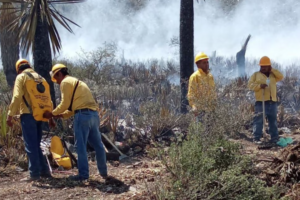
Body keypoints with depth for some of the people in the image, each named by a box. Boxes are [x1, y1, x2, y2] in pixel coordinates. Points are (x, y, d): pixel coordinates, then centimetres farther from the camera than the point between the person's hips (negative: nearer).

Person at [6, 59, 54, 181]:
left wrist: (10, 115, -11)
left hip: (28, 114, -6)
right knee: (36, 144, 15)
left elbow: (17, 97, -11)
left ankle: (34, 174, -7)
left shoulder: (21, 77, 2)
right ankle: (44, 171, 12)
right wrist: (50, 117, 22)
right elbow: (48, 99, 19)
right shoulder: (40, 78, 21)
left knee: (30, 145, -5)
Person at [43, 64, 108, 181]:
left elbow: (65, 104, -5)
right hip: (94, 114, 9)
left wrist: (52, 114, 7)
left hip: (83, 115, -9)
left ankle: (83, 174, -4)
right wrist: (60, 115, 19)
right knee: (97, 145, 13)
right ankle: (103, 172, 20)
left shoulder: (65, 82, 0)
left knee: (80, 146, -4)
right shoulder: (76, 82, 29)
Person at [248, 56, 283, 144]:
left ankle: (274, 138, 15)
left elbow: (281, 77, 3)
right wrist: (259, 85, -19)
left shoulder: (273, 75, 17)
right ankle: (257, 138, -5)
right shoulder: (256, 75, 6)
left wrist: (272, 70, 1)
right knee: (259, 120, -7)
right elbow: (250, 85, -3)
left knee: (273, 120, 9)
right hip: (261, 101, -4)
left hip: (272, 101, 4)